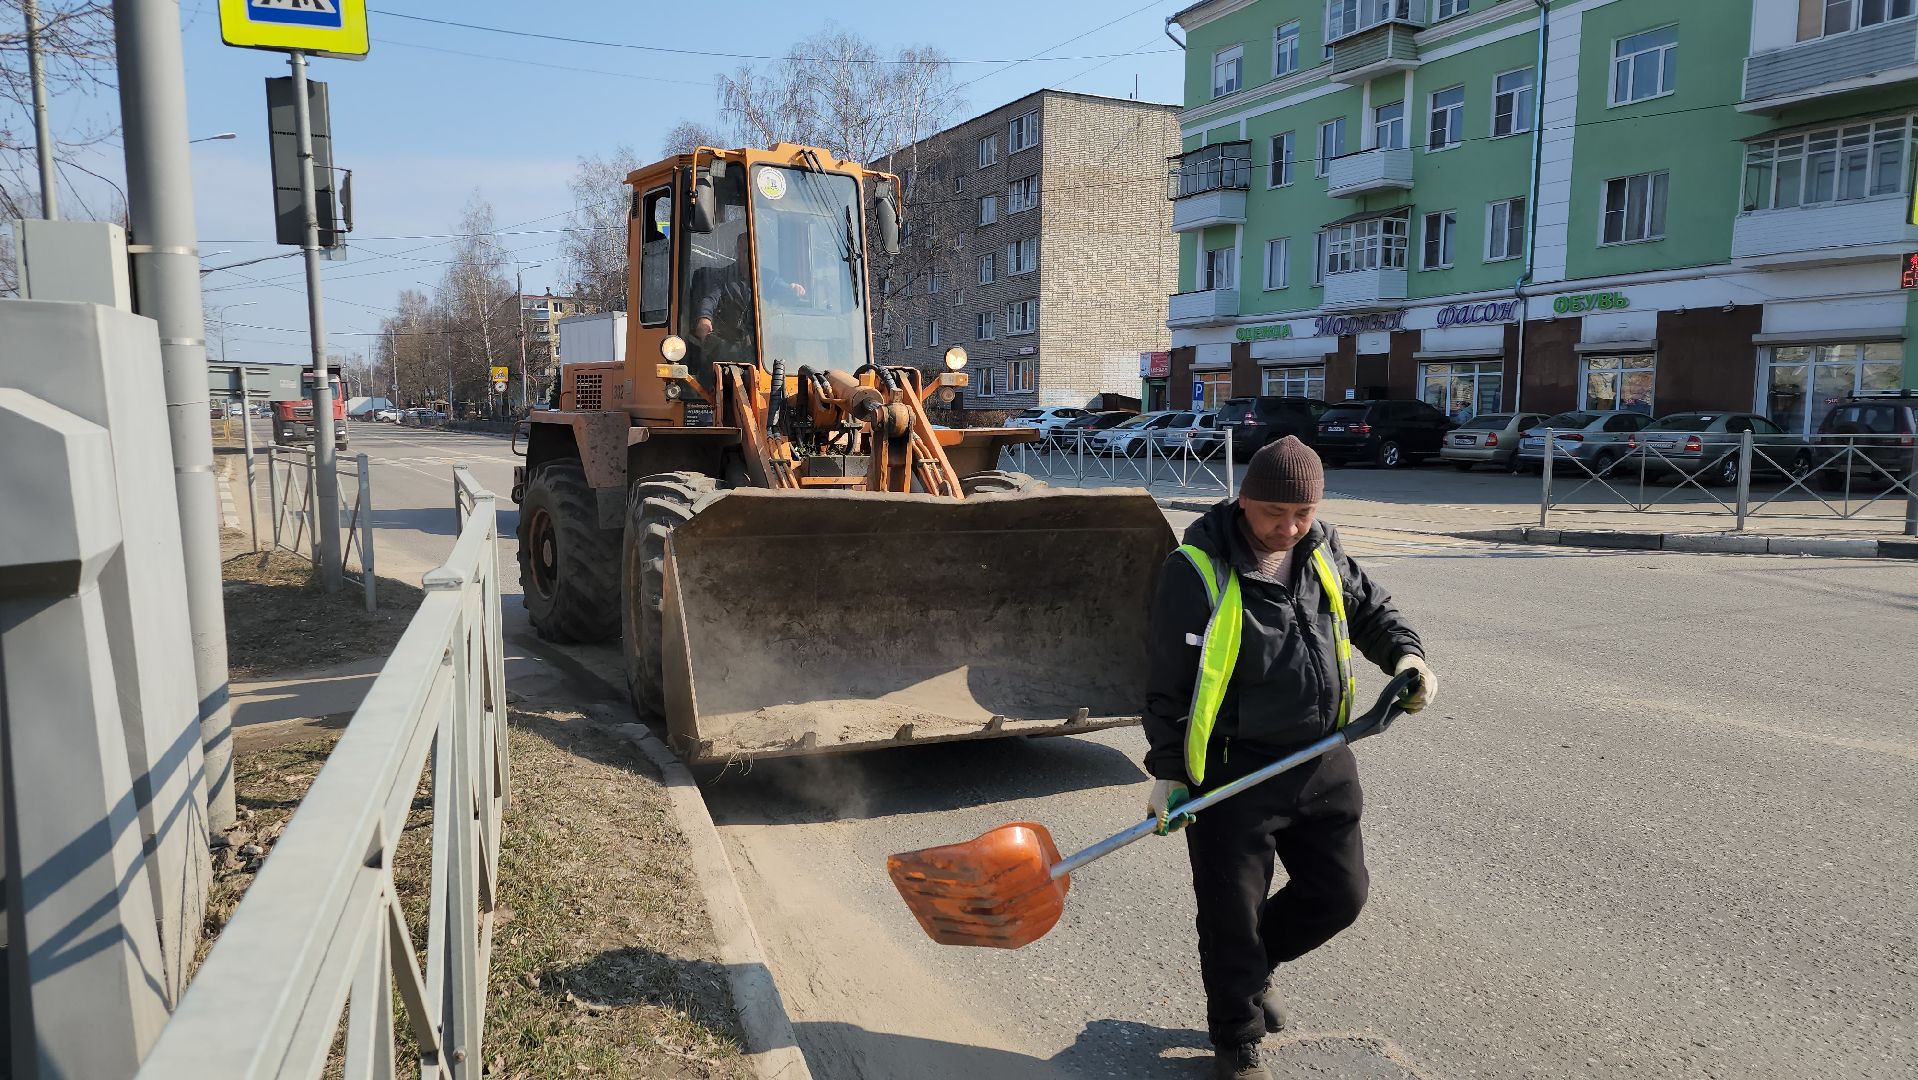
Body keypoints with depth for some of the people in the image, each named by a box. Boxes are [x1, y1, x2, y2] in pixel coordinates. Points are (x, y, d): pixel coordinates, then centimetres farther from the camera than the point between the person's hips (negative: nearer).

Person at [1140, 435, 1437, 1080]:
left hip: (1320, 762, 6)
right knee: (1231, 912, 5)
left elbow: (1370, 608, 21)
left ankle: (1253, 962, 42)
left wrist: (1405, 653, 1)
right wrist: (1167, 770, -11)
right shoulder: (1199, 570, -16)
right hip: (1232, 772, -6)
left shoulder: (1322, 553, 3)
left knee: (1340, 892, 14)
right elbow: (1168, 681, -11)